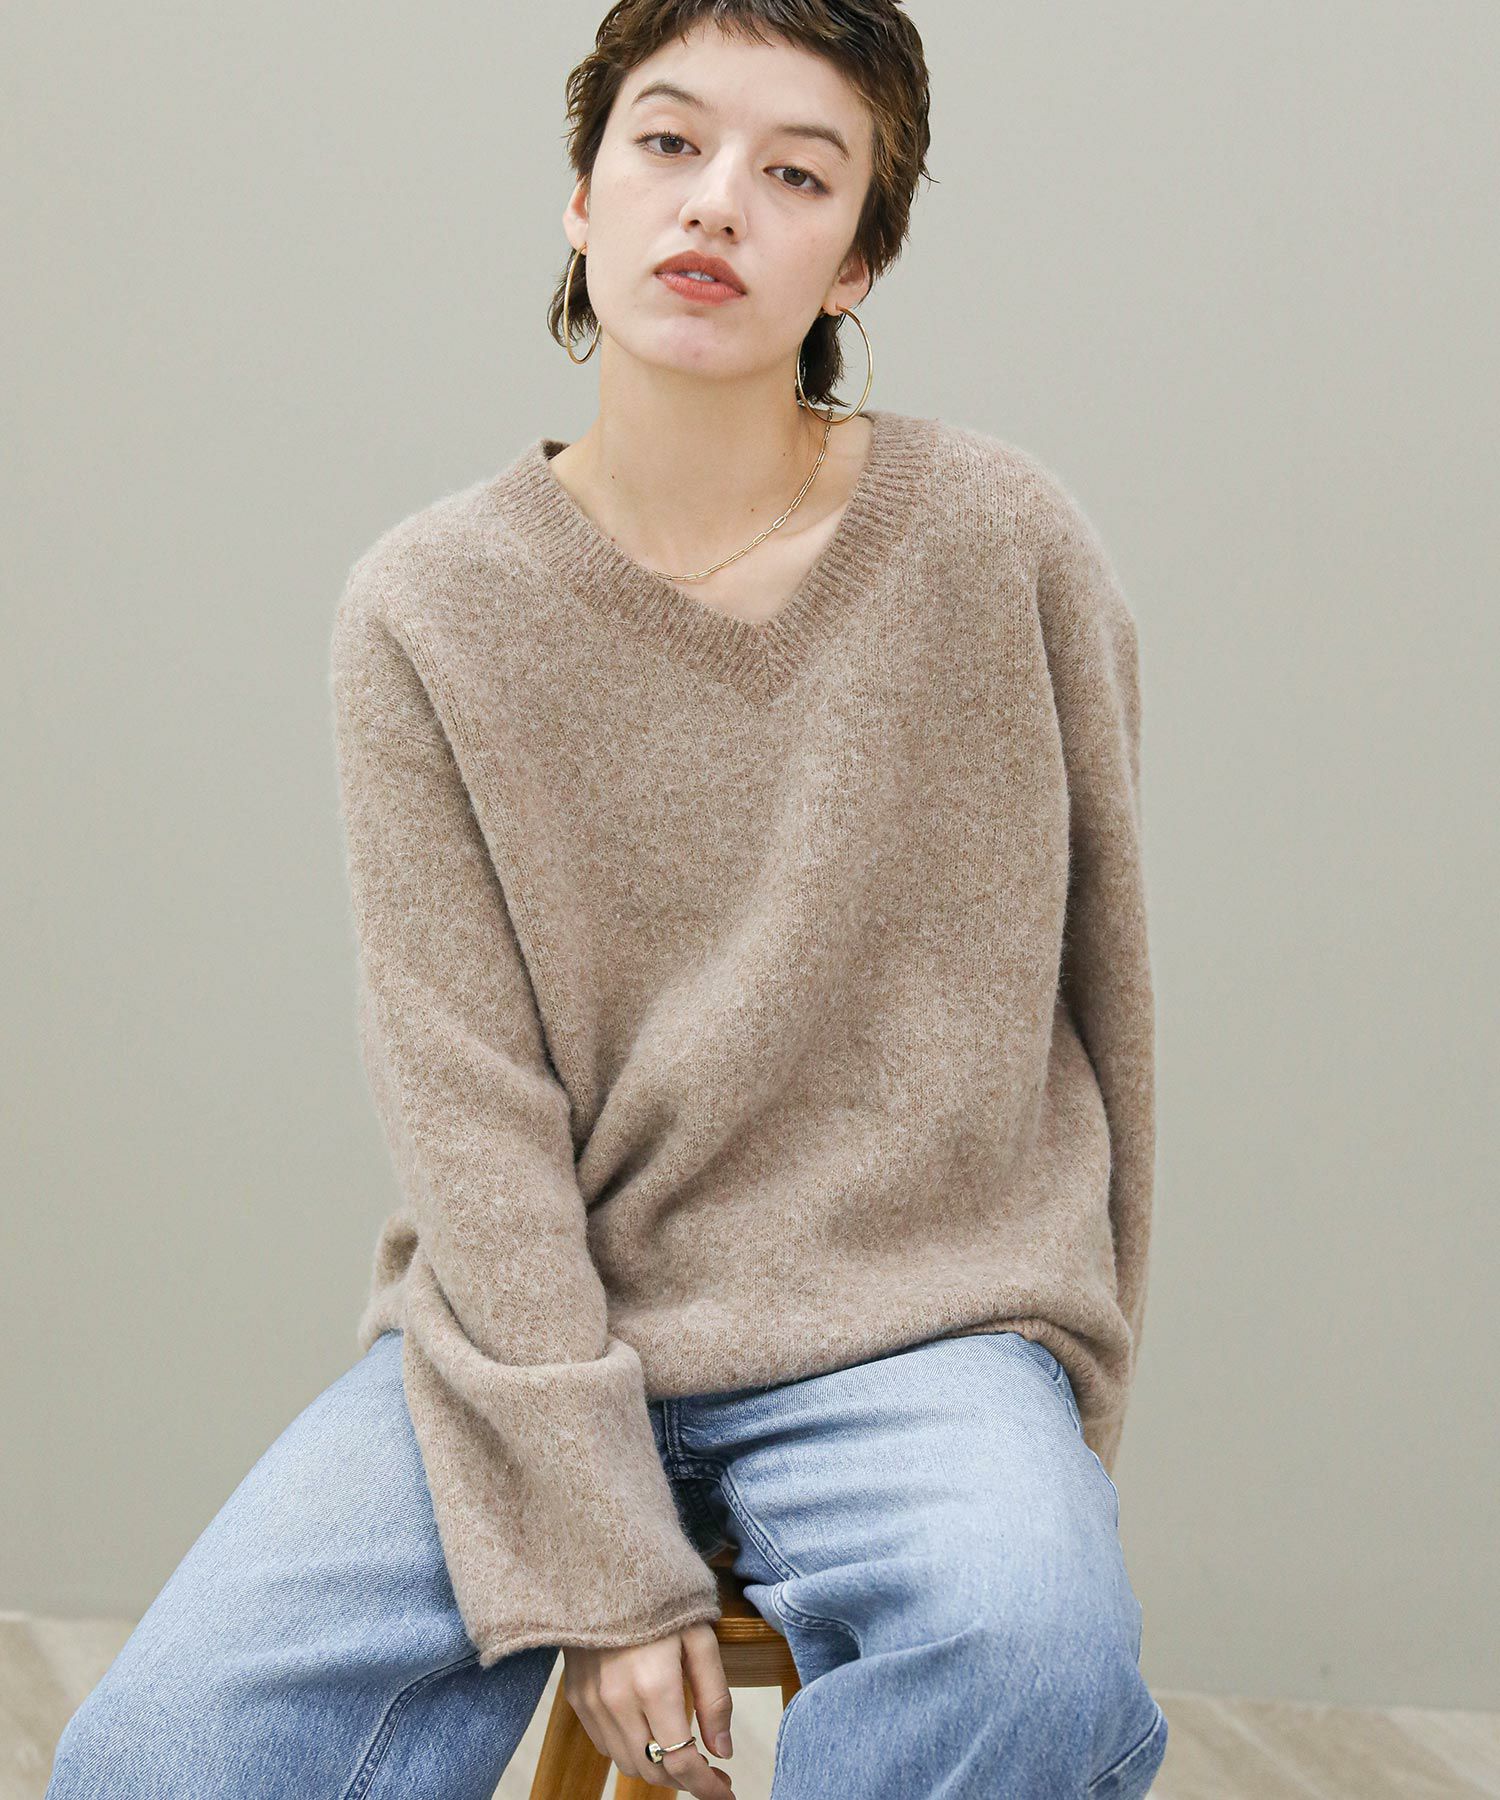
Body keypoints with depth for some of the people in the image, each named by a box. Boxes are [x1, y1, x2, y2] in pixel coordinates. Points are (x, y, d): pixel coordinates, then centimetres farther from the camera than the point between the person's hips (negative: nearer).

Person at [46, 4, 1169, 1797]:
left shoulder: (1000, 542, -2)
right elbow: (469, 1109, -7)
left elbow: (1092, 976, 8)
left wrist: (1063, 1415, 10)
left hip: (912, 1323, 0)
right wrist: (590, 1558, -16)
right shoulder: (429, 609, -1)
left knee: (1033, 1657, -34)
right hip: (532, 1325, 1)